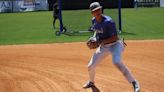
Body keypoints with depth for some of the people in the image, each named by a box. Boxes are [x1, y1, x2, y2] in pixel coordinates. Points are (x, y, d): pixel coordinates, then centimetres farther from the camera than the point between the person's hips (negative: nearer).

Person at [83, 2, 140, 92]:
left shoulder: (108, 21, -25)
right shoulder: (94, 21, -2)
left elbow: (115, 38, -23)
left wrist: (103, 41, -30)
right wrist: (94, 38, 0)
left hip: (114, 45, -7)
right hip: (103, 46, 7)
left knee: (117, 62, -35)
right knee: (90, 66, 8)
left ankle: (134, 83, -28)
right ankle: (91, 82, 42)